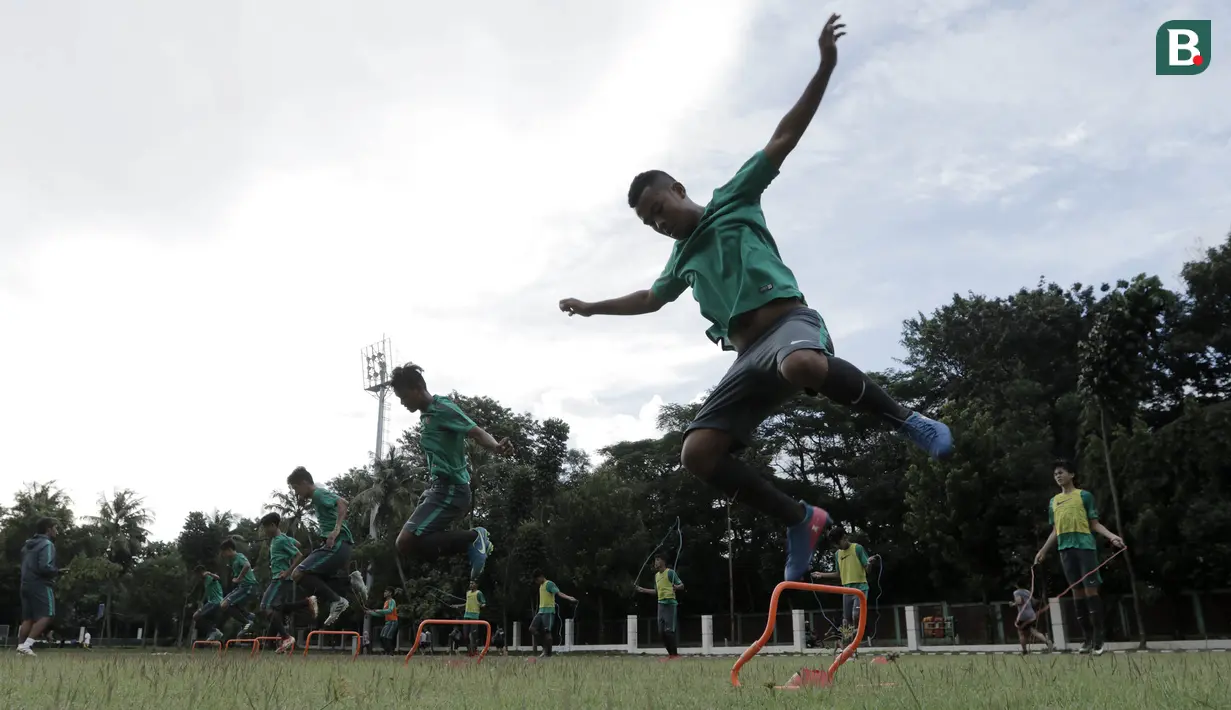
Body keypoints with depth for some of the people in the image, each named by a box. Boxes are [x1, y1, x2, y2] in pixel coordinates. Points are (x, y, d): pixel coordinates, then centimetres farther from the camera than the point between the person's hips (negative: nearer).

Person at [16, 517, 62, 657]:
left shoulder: (28, 545, 19)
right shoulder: (47, 544, -10)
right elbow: (45, 567, -22)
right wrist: (58, 572, -4)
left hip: (26, 585, 9)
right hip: (41, 586, -9)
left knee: (27, 618, 8)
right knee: (46, 616, -9)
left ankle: (20, 646, 1)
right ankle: (26, 645, -20)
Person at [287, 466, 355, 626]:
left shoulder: (319, 494, -7)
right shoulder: (319, 496, 23)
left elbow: (343, 503, -24)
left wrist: (336, 530, -32)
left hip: (336, 545, -10)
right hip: (336, 546, 10)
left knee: (298, 574, -15)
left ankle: (337, 601, -14)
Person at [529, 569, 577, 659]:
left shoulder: (549, 584, -8)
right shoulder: (541, 586, 20)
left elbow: (559, 593, -22)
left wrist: (569, 598, -38)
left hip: (549, 611, -9)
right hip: (541, 611, 9)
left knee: (547, 631, -11)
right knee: (532, 629, -1)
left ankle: (548, 654, -3)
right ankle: (545, 648, 8)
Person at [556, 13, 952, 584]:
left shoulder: (733, 200, 11)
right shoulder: (684, 259, 27)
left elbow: (783, 139, 5)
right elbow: (651, 299, 46)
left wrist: (824, 67, -2)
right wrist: (592, 308, 52)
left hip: (789, 321, -6)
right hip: (748, 356, 6)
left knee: (802, 366, -44)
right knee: (698, 453, -12)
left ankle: (906, 420, -20)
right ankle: (800, 521, -2)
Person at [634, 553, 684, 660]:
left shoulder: (670, 572, -9)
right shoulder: (656, 575, 15)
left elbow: (682, 585, -11)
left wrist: (676, 587, -33)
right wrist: (643, 590, 22)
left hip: (670, 604, -8)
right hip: (661, 604, 8)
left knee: (669, 630, -11)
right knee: (661, 631, 5)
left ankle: (675, 654, -3)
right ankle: (670, 654, 14)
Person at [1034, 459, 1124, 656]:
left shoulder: (1084, 495, 6)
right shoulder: (1053, 501, 19)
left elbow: (1095, 524, 4)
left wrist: (1111, 536, -13)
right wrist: (1043, 550, 18)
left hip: (1085, 545, -5)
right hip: (1065, 549, 5)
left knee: (1091, 589, -8)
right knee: (1077, 591, 4)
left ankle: (1098, 638, -6)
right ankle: (1088, 638, 7)